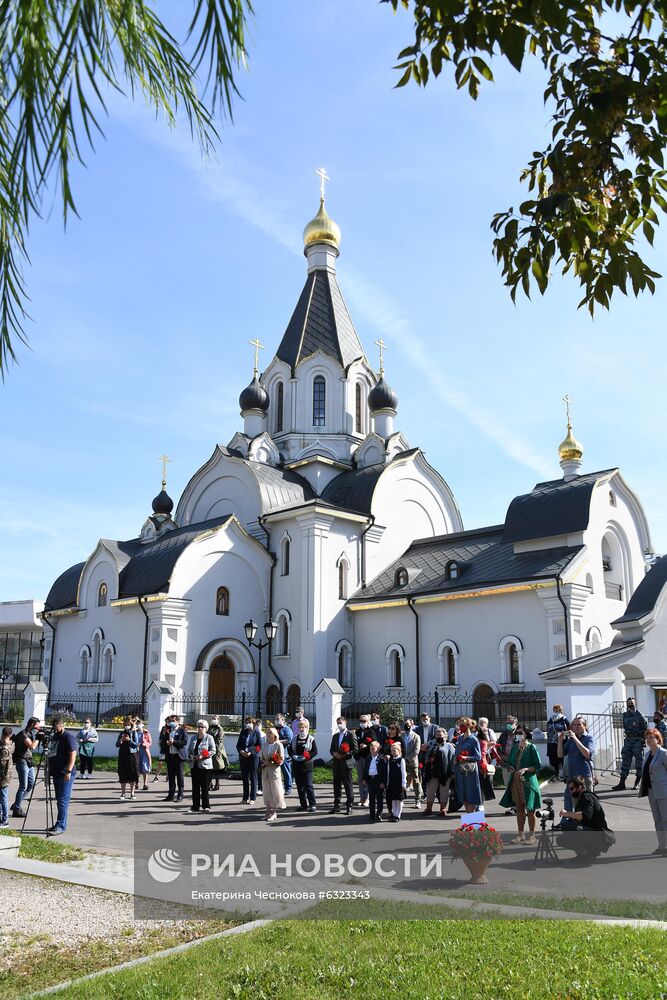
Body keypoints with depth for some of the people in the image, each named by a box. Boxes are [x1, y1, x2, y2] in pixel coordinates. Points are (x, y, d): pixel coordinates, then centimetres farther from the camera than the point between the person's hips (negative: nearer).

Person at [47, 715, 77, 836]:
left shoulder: (68, 737, -10)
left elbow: (73, 755, -16)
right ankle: (60, 824, 18)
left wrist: (68, 771, -22)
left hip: (65, 774, -9)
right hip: (56, 773, 9)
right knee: (59, 800, 12)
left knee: (62, 800, -9)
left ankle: (61, 826, -9)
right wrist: (50, 769, 18)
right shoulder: (54, 737, 16)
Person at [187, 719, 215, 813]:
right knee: (195, 787, 7)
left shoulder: (209, 738, -3)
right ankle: (195, 806, 13)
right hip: (194, 765, 5)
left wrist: (203, 756, -17)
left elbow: (213, 751, -7)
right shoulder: (193, 738, 13)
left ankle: (206, 806, 7)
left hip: (205, 765, -5)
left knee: (204, 787, -2)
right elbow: (189, 749, 17)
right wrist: (191, 755, -4)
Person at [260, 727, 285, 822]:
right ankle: (268, 810, 15)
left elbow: (281, 760, -8)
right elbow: (261, 757, 16)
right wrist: (263, 763, -5)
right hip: (265, 771, 5)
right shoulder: (264, 744, 9)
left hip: (274, 770, -5)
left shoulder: (278, 745, -7)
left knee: (275, 790, -2)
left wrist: (270, 762, -17)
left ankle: (274, 812, 5)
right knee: (267, 791, 8)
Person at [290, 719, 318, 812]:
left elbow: (315, 752, -5)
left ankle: (313, 805, 0)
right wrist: (294, 756, -8)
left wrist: (306, 756, -17)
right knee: (300, 786, 9)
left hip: (307, 765, -5)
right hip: (296, 765, 5)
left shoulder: (311, 739, -2)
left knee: (308, 785, -6)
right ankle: (303, 804, 18)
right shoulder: (294, 738, 11)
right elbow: (290, 750, 12)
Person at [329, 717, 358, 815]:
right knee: (336, 785, 9)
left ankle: (349, 806, 5)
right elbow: (331, 749, 17)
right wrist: (334, 753, -5)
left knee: (348, 786, -2)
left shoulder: (351, 735, -3)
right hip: (337, 763, 6)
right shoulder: (335, 736, 17)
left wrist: (344, 755, -15)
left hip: (346, 763, -6)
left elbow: (355, 749, -8)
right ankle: (337, 806, 16)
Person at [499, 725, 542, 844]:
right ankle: (520, 834, 18)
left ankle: (531, 835, 11)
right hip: (516, 781, 5)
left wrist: (526, 769, -19)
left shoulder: (531, 748, -6)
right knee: (519, 808, 10)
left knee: (530, 809, 2)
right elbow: (510, 763, 19)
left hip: (528, 781, -5)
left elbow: (538, 766, -8)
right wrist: (511, 769, -2)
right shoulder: (514, 748, 10)